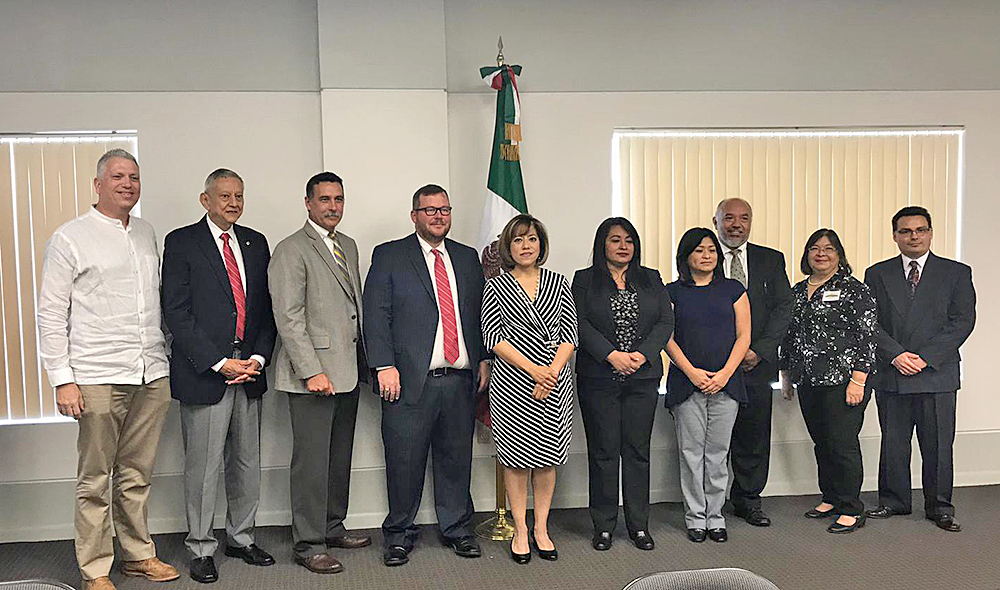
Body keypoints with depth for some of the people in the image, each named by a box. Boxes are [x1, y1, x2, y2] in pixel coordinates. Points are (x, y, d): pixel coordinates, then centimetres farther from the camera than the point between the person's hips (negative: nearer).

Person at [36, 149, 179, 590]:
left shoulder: (147, 234, 15)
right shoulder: (70, 238, -2)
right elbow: (51, 314, -4)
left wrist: (164, 358, 16)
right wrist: (62, 379, -9)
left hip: (152, 374, 5)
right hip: (98, 377, -5)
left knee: (136, 474, 13)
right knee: (95, 479, 4)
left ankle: (139, 554, 25)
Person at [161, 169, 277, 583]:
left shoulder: (255, 243, 12)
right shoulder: (181, 243, -3)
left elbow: (266, 307, 12)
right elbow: (176, 313, -9)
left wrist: (258, 357, -2)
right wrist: (219, 363, -14)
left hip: (249, 371, 5)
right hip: (203, 372, -5)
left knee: (247, 462, 13)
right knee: (203, 466, 2)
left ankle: (241, 537, 28)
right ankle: (201, 549, 17)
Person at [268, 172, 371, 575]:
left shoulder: (348, 246, 17)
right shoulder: (291, 250, -8)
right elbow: (289, 318, -14)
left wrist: (364, 361, 13)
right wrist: (312, 372, -19)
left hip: (348, 371, 8)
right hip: (313, 373, -8)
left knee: (340, 457, 15)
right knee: (311, 461, -2)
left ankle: (332, 528, 28)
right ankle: (309, 544, 8)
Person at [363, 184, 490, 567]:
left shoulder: (467, 258, 16)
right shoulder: (388, 256, 3)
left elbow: (479, 313, 17)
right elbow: (376, 316, -3)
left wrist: (483, 360, 8)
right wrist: (385, 366, -12)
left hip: (460, 379, 4)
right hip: (410, 379, -3)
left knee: (457, 458, 11)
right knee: (404, 461, 3)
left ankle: (457, 529, 26)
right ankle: (399, 535, 19)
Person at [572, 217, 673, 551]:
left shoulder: (651, 279, 13)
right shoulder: (585, 280, 5)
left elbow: (666, 322, 5)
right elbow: (580, 324, -5)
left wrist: (642, 354, -10)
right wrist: (612, 355, -16)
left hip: (643, 377, 2)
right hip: (599, 377, -2)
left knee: (638, 450, 6)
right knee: (603, 451, 2)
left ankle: (638, 524, 17)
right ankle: (603, 526, 12)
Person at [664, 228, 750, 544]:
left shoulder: (733, 290, 9)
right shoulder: (673, 292, 5)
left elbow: (743, 336, 4)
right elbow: (667, 338, -1)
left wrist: (725, 373, -8)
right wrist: (692, 372, -11)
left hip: (726, 383, 1)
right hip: (687, 383, -1)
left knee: (718, 452, 5)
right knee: (691, 452, 2)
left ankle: (715, 517, 15)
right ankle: (695, 518, 12)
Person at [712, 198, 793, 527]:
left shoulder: (771, 260, 10)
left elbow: (783, 308, 5)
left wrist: (759, 350, -8)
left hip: (757, 363, 3)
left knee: (755, 436, 8)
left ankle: (748, 500, 24)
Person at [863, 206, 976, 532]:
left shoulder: (956, 273, 5)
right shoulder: (877, 274, 8)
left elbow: (962, 321, -4)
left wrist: (926, 357, -13)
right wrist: (896, 354, -12)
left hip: (938, 374, -1)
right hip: (890, 374, 2)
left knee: (938, 444, 4)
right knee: (892, 442, 9)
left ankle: (940, 507, 18)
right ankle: (893, 501, 23)